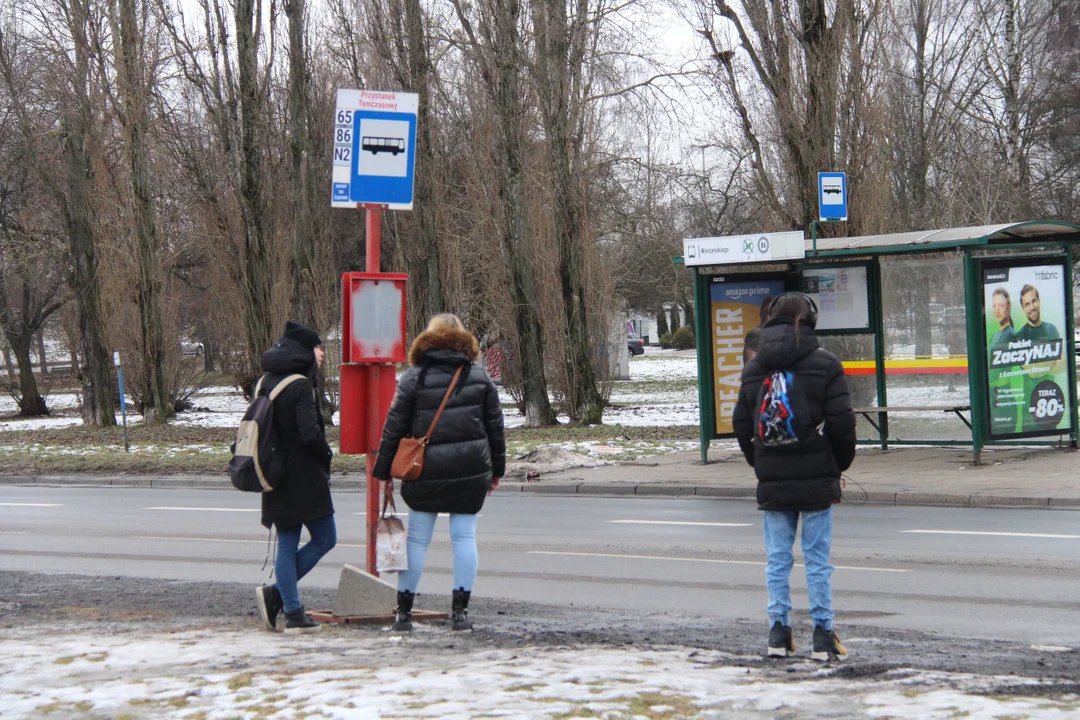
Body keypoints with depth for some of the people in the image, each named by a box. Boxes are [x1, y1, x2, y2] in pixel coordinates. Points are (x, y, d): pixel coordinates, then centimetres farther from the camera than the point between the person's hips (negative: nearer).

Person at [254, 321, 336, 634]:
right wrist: (327, 454, -3)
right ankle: (275, 594, -3)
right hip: (304, 476, -8)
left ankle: (293, 613, 8)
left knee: (287, 544, 10)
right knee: (324, 538, 4)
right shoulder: (301, 385, -16)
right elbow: (310, 433, -22)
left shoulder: (267, 382, 9)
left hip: (277, 476, 8)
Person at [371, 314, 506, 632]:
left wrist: (384, 471, 7)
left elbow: (394, 427, 0)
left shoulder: (413, 378, -1)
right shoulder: (480, 376, 5)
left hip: (426, 471, -1)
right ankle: (460, 611, 1)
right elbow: (495, 426, 9)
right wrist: (497, 469, 18)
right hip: (471, 471, 1)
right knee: (464, 536, 5)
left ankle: (403, 611, 9)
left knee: (417, 540, 6)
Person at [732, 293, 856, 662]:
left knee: (777, 558, 9)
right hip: (817, 479, -3)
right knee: (818, 558, 1)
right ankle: (823, 634, 2)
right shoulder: (825, 364, -6)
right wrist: (840, 464, 6)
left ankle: (779, 631, 8)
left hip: (772, 481, 3)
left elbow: (741, 425, 10)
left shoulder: (753, 369, 7)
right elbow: (841, 422, -8)